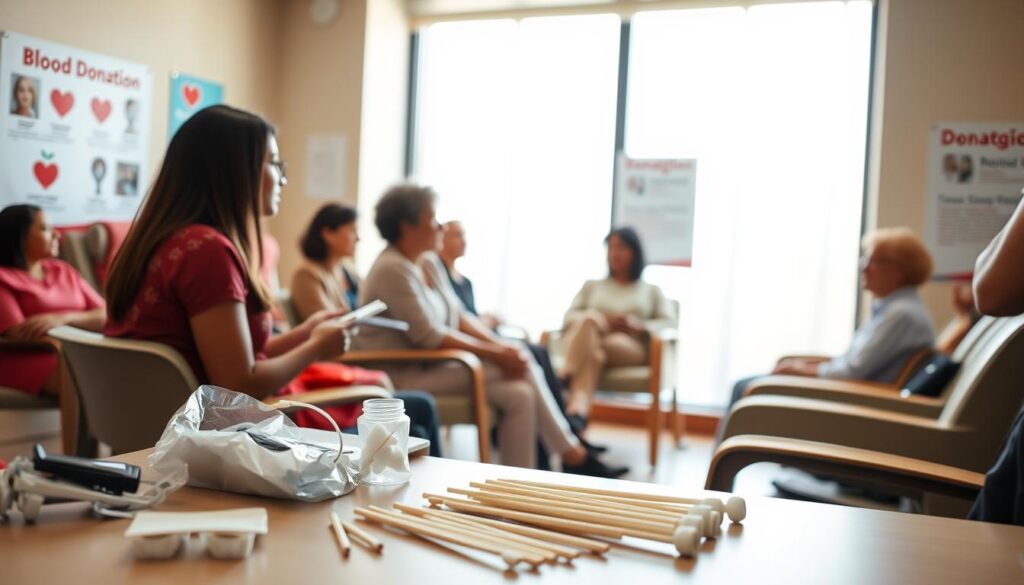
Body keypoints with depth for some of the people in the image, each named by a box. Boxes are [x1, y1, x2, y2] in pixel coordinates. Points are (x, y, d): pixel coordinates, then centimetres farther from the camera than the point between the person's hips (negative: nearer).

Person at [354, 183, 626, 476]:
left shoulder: (427, 266, 13)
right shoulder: (392, 269, -16)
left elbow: (458, 317, 11)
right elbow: (427, 335, -20)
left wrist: (502, 345, -5)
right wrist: (494, 353, -16)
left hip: (433, 363, 8)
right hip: (408, 373, -8)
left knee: (519, 392, -11)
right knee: (523, 369, -16)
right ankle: (573, 456, -6)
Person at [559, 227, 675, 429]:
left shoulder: (652, 290, 26)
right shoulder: (592, 286, 29)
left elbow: (669, 323, 11)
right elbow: (569, 317, 15)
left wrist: (640, 326, -11)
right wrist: (602, 320, -5)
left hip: (630, 346, -1)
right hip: (590, 339, 1)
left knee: (593, 349, -36)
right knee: (590, 317, -36)